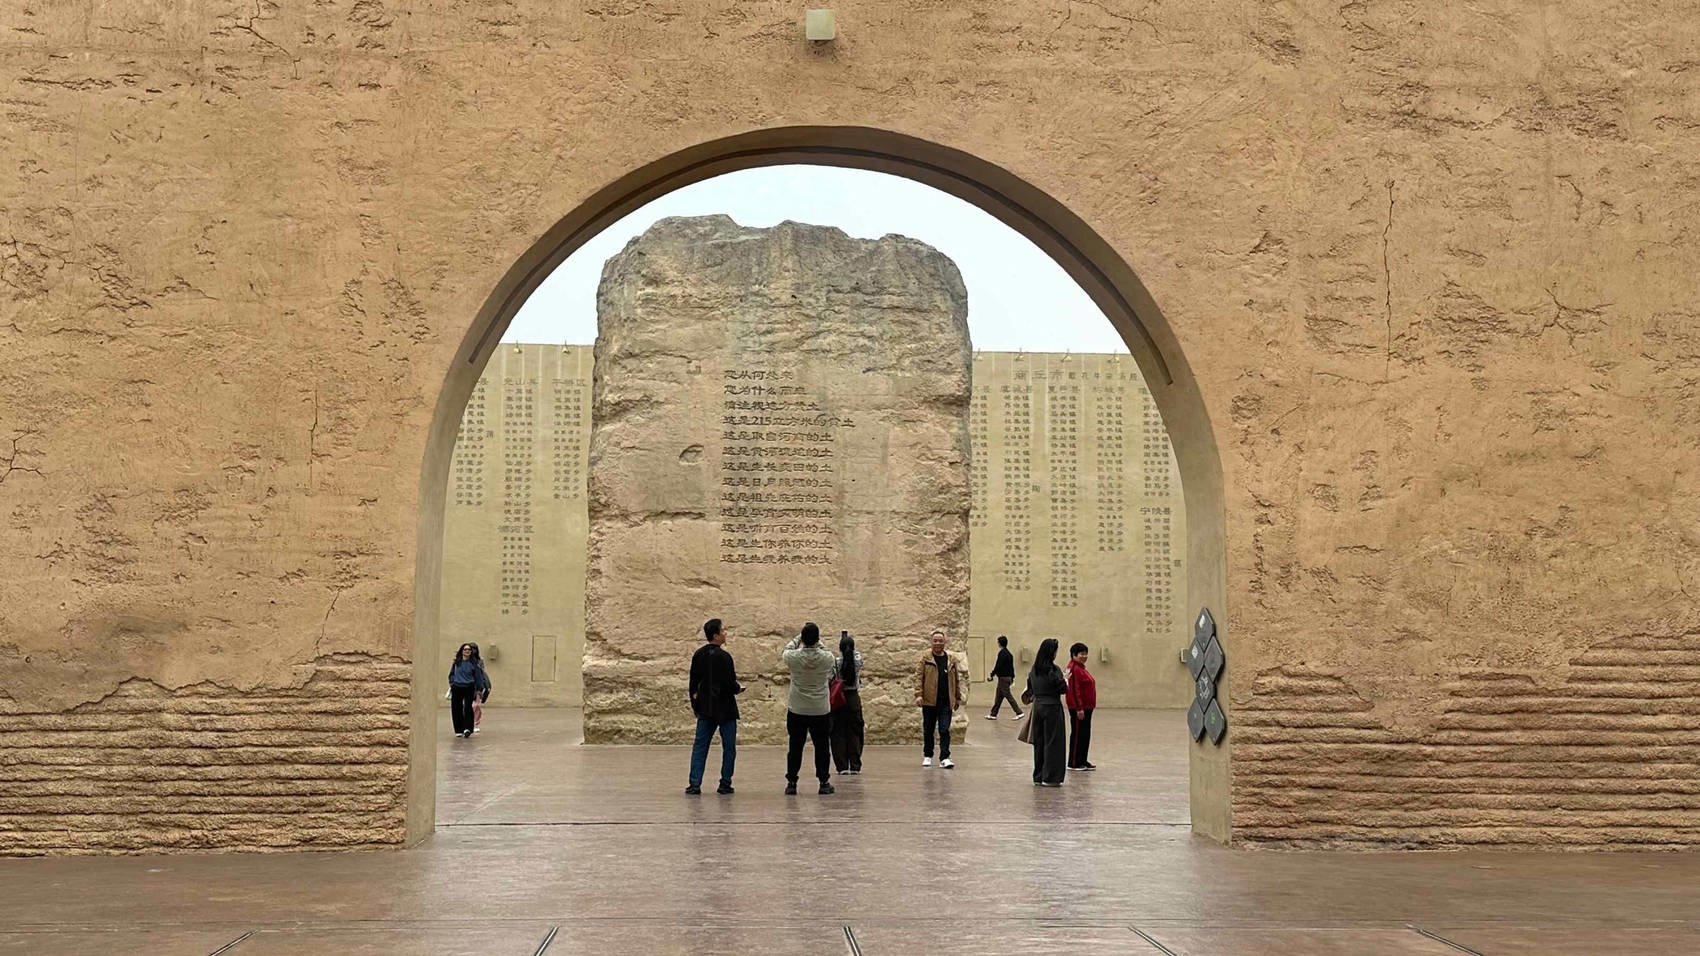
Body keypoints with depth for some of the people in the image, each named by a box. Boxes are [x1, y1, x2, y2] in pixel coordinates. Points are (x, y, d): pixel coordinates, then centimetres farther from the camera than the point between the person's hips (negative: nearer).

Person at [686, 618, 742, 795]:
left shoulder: (698, 655, 3)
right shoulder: (724, 656, -17)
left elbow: (693, 682, 9)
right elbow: (730, 684, -18)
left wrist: (694, 703, 19)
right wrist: (739, 688, 5)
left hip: (705, 708, 5)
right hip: (725, 709, -5)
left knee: (700, 746, 7)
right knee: (729, 747, 7)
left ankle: (694, 784, 2)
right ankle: (725, 784, 8)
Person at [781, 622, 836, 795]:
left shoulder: (794, 657, -13)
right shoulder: (827, 658, -11)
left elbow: (784, 653, 12)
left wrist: (799, 638, 19)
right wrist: (817, 641, 21)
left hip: (797, 710, 0)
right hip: (821, 710, 0)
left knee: (795, 747, 8)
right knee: (822, 747, 8)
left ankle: (791, 783, 10)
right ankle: (824, 782, 10)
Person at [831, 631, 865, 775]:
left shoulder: (835, 663, -12)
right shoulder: (857, 661, -5)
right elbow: (857, 652, 18)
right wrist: (848, 639, 24)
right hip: (854, 698, 2)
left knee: (839, 733, 4)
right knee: (855, 733, 7)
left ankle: (842, 767, 2)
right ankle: (855, 766, 6)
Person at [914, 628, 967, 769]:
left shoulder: (951, 659, 8)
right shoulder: (925, 658, 1)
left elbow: (957, 679, 14)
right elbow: (918, 677, -2)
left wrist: (958, 698, 13)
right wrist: (918, 695, -12)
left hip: (946, 702, 1)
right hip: (929, 700, -1)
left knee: (945, 730, -6)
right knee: (928, 730, 10)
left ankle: (944, 758, -7)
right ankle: (927, 756, 25)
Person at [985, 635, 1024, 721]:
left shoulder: (1002, 653, -17)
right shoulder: (1009, 654, 12)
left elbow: (998, 666, -21)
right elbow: (1011, 667, 17)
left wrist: (991, 676, -14)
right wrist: (1012, 677, 22)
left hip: (1003, 678, -10)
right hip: (1008, 677, 10)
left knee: (1008, 696, -7)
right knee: (999, 697, 13)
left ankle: (1019, 713, -9)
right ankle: (993, 714, 18)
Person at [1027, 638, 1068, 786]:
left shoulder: (1034, 669, 5)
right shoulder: (1053, 670, -16)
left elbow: (1030, 689, 12)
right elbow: (1063, 689, -14)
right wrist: (1065, 682, 5)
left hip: (1037, 706, 7)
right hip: (1052, 707, -7)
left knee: (1038, 742, 12)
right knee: (1052, 742, 0)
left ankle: (1038, 777, 17)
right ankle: (1050, 777, 1)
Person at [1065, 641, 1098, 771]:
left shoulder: (1081, 668, 15)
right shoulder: (1075, 669, -17)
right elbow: (1074, 689, -22)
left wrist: (1083, 707, 20)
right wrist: (1079, 708, -24)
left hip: (1086, 707, 10)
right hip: (1078, 708, -10)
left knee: (1085, 735, 14)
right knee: (1077, 734, -3)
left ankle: (1082, 761, 21)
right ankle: (1074, 763, 4)